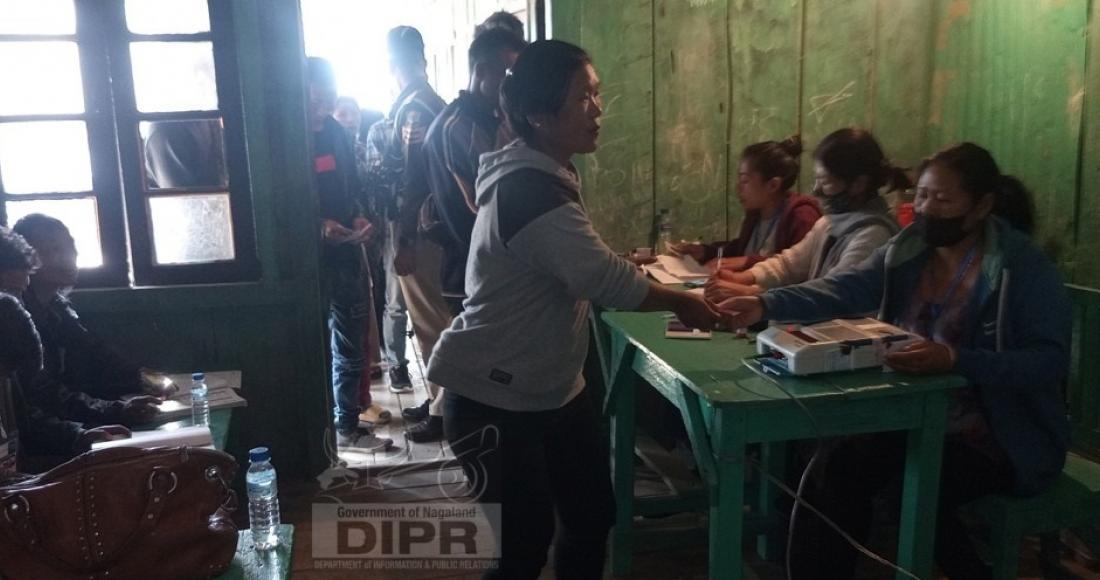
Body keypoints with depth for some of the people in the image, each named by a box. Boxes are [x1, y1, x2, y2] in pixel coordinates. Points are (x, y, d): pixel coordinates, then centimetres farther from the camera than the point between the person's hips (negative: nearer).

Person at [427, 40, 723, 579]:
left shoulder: (541, 176, 8)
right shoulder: (528, 191, -24)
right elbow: (604, 278, -27)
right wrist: (679, 302, -12)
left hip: (555, 389, 10)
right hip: (495, 402, -10)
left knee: (592, 518, 14)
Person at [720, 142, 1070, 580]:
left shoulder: (1025, 268, -13)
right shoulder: (906, 251, 2)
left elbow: (1051, 360, -22)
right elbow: (844, 290, -14)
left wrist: (955, 359, -38)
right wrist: (766, 305, -32)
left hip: (998, 436, -5)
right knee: (839, 472, -15)